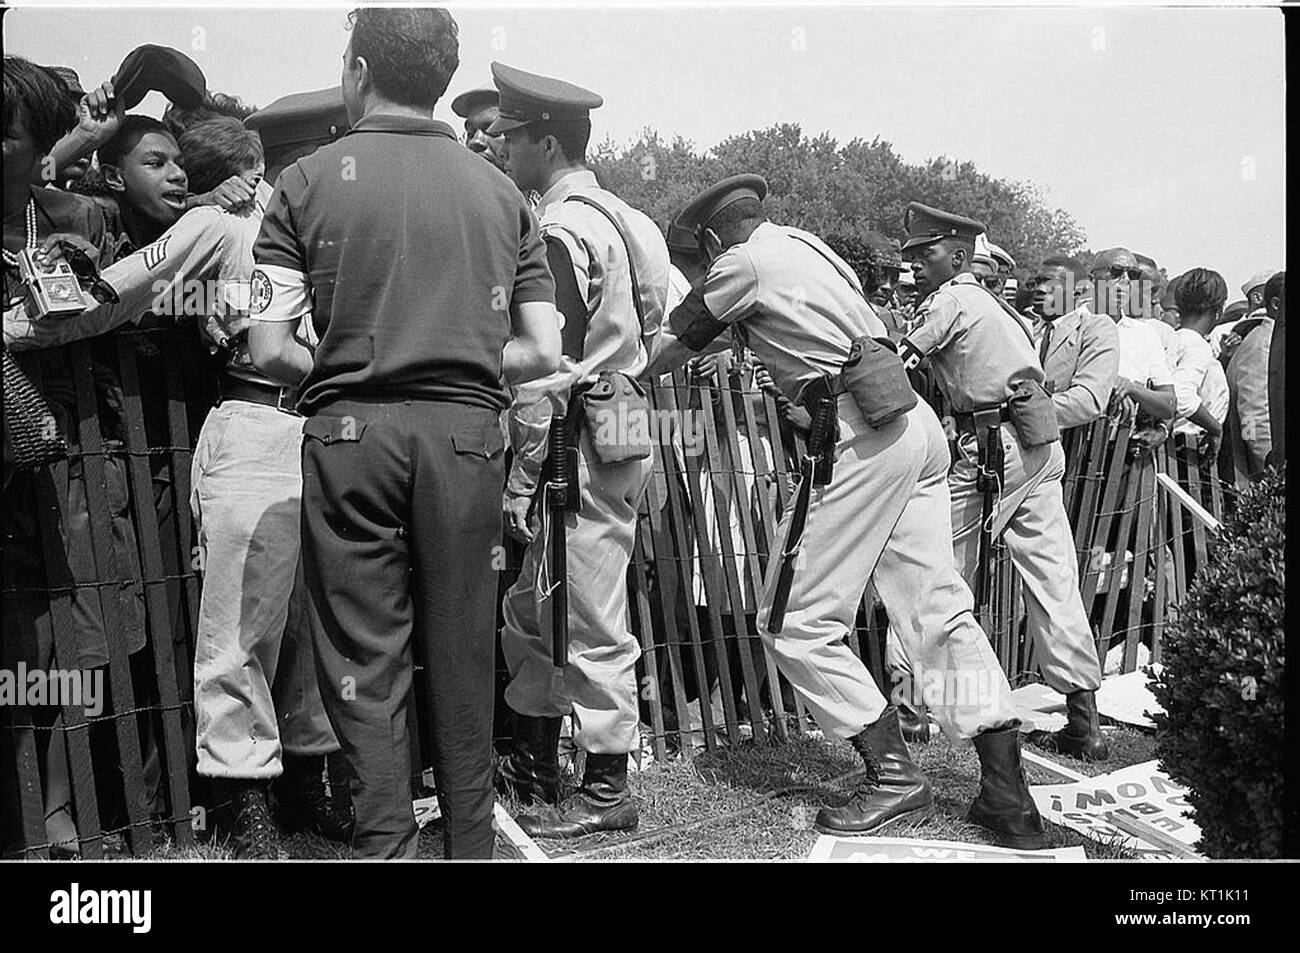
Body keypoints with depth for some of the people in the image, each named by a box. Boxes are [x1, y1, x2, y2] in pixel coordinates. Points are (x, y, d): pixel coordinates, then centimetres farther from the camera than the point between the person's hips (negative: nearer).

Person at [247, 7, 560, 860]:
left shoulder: (308, 180, 2)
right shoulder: (500, 190, 10)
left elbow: (270, 350, -4)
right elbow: (544, 354, 5)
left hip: (351, 432, -2)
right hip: (467, 434, 3)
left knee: (366, 662, 5)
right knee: (463, 659, 11)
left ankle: (386, 845, 6)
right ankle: (471, 843, 22)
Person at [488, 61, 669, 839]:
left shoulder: (561, 228, -13)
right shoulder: (616, 215, 16)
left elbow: (550, 367, -19)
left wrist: (522, 471, -15)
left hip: (584, 443, -10)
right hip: (621, 423, 10)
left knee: (592, 624, 0)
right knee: (533, 610, 18)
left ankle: (608, 791, 13)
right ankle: (533, 766, 31)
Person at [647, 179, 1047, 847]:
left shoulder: (743, 264, 0)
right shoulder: (808, 243, 22)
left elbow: (670, 350, 9)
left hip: (861, 437, -9)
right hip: (917, 422, 9)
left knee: (795, 622, 0)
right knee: (938, 606, 8)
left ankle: (894, 776, 4)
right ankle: (1007, 793, 9)